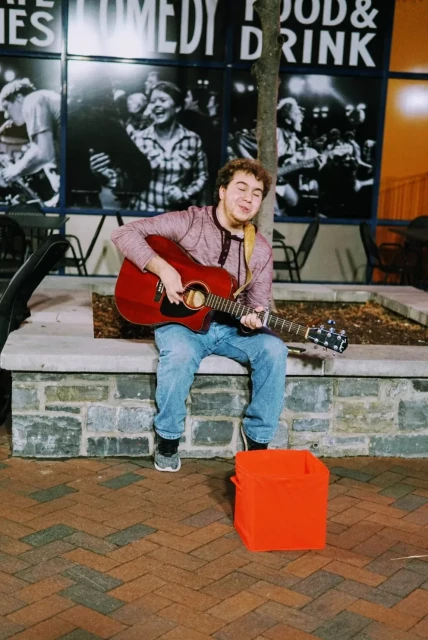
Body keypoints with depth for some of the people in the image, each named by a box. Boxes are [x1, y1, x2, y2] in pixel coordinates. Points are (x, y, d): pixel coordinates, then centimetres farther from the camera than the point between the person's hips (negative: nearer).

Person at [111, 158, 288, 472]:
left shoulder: (260, 250, 3)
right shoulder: (188, 222, -7)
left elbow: (260, 301, 6)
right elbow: (125, 233, -11)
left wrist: (255, 317, -19)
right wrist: (164, 269, -22)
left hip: (232, 328, 4)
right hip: (181, 320, -3)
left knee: (273, 349, -24)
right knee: (181, 353, -37)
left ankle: (258, 438, -9)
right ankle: (168, 438, -13)